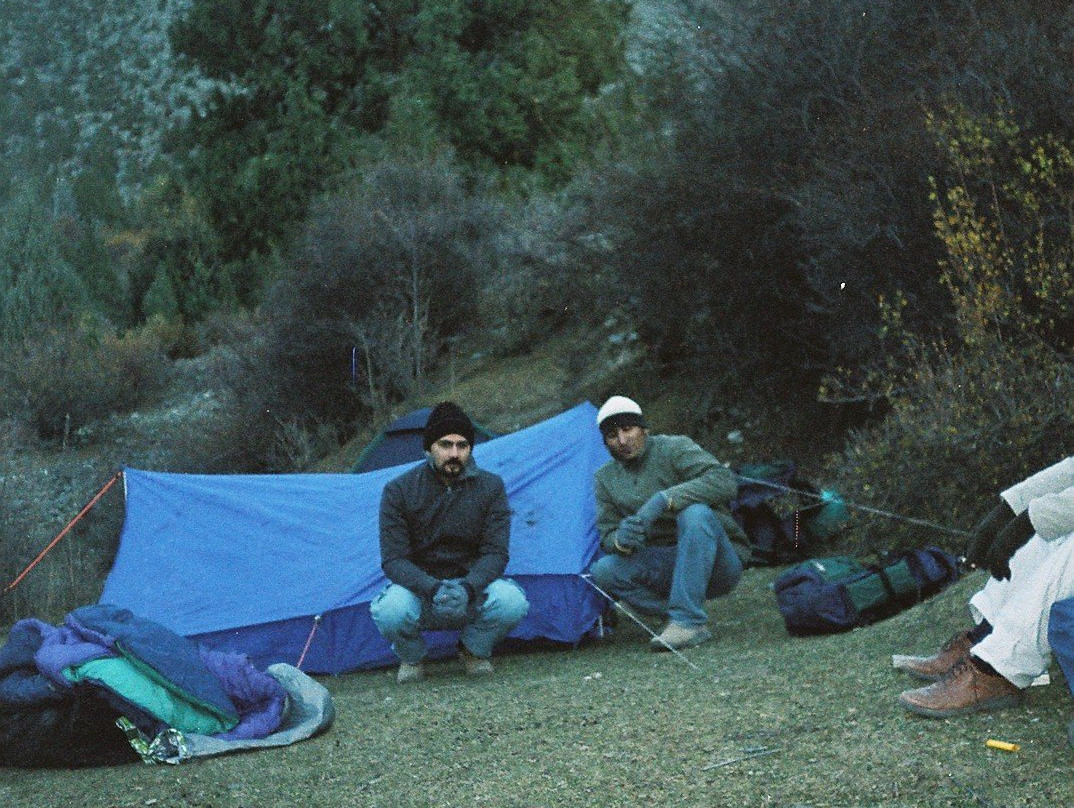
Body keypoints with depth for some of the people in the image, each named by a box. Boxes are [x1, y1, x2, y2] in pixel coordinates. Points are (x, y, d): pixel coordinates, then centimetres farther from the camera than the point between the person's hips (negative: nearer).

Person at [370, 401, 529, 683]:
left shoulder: (490, 487, -5)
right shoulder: (399, 491, -9)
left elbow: (495, 552, -10)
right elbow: (393, 559, -14)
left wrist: (468, 586, -32)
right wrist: (433, 589, -33)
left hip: (470, 591, 1)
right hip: (419, 590, -1)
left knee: (512, 601, -30)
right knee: (390, 610, -35)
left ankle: (474, 650, 3)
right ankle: (411, 657, 2)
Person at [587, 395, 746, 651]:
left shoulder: (675, 448, -9)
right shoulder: (606, 478, 7)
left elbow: (724, 481, -24)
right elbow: (607, 536, 5)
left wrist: (664, 500, -33)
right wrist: (621, 541, -21)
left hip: (716, 567, -4)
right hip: (665, 569, 4)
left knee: (695, 512, -35)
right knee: (601, 571, -19)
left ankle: (687, 620, -35)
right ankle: (684, 618, -15)